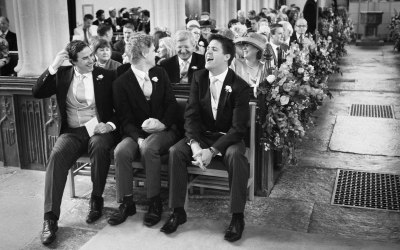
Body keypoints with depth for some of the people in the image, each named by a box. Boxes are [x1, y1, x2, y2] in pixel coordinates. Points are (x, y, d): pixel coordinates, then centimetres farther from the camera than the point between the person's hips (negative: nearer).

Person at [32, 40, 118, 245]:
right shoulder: (62, 74, 8)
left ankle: (96, 199, -14)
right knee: (56, 155, -29)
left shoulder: (106, 76, 3)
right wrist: (53, 67, -11)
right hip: (72, 132, 1)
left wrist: (110, 125, -15)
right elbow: (37, 93, -2)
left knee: (99, 146, -36)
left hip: (98, 130, -1)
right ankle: (50, 217, -24)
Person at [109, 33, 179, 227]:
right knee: (121, 151, -29)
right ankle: (126, 203, -13)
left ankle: (154, 203, -19)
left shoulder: (160, 73, 11)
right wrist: (138, 138, -23)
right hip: (136, 132, 0)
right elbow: (125, 119, -5)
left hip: (163, 130, 0)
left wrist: (163, 123, -14)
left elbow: (172, 104, 6)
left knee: (149, 148, -32)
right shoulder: (121, 83, 0)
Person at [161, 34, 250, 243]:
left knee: (235, 155, -35)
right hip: (202, 135, 4)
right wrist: (195, 144, -23)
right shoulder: (198, 78, -1)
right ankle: (178, 211, -9)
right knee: (175, 151, -22)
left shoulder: (240, 86, -15)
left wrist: (212, 151, -29)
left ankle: (237, 216, -21)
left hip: (228, 138, -3)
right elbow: (191, 115, -5)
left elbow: (238, 127, -19)